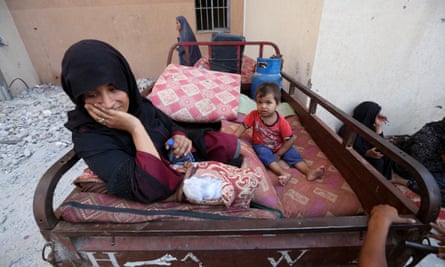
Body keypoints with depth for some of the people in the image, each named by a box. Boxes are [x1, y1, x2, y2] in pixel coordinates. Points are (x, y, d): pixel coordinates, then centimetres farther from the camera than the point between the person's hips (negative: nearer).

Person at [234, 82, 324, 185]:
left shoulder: (282, 121, -22)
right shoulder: (254, 115, -19)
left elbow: (290, 139, -16)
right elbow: (243, 126, -11)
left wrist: (278, 154, -16)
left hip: (279, 147, 2)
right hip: (261, 145, -1)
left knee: (293, 154, -14)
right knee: (264, 154, -31)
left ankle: (309, 172, -17)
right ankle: (284, 173, -41)